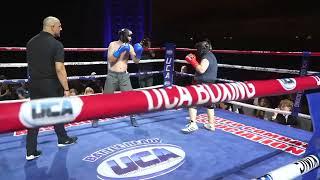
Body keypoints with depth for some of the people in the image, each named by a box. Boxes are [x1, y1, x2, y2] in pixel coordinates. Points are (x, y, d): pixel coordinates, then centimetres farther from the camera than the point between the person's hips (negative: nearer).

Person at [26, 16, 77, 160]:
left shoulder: (31, 42, 7)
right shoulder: (56, 44, -14)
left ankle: (31, 152, 9)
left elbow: (30, 65, 13)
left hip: (34, 83, 5)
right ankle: (63, 139, 33)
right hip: (51, 84, -5)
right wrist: (66, 89, -16)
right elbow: (59, 69, -20)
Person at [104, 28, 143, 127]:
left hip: (124, 75, 3)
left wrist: (138, 53, -19)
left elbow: (136, 61, -1)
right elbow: (110, 60, -14)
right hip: (112, 75, -2)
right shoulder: (113, 44, -5)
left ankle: (132, 118, 17)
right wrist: (119, 51, -24)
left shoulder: (130, 47, 2)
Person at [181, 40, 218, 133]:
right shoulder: (212, 56, 19)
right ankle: (211, 124, 25)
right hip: (210, 84, 10)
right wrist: (194, 61, 8)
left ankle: (192, 124, -13)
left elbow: (201, 70, -24)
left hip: (202, 84, -10)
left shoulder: (206, 57, -13)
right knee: (209, 104, 16)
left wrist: (193, 62, -14)